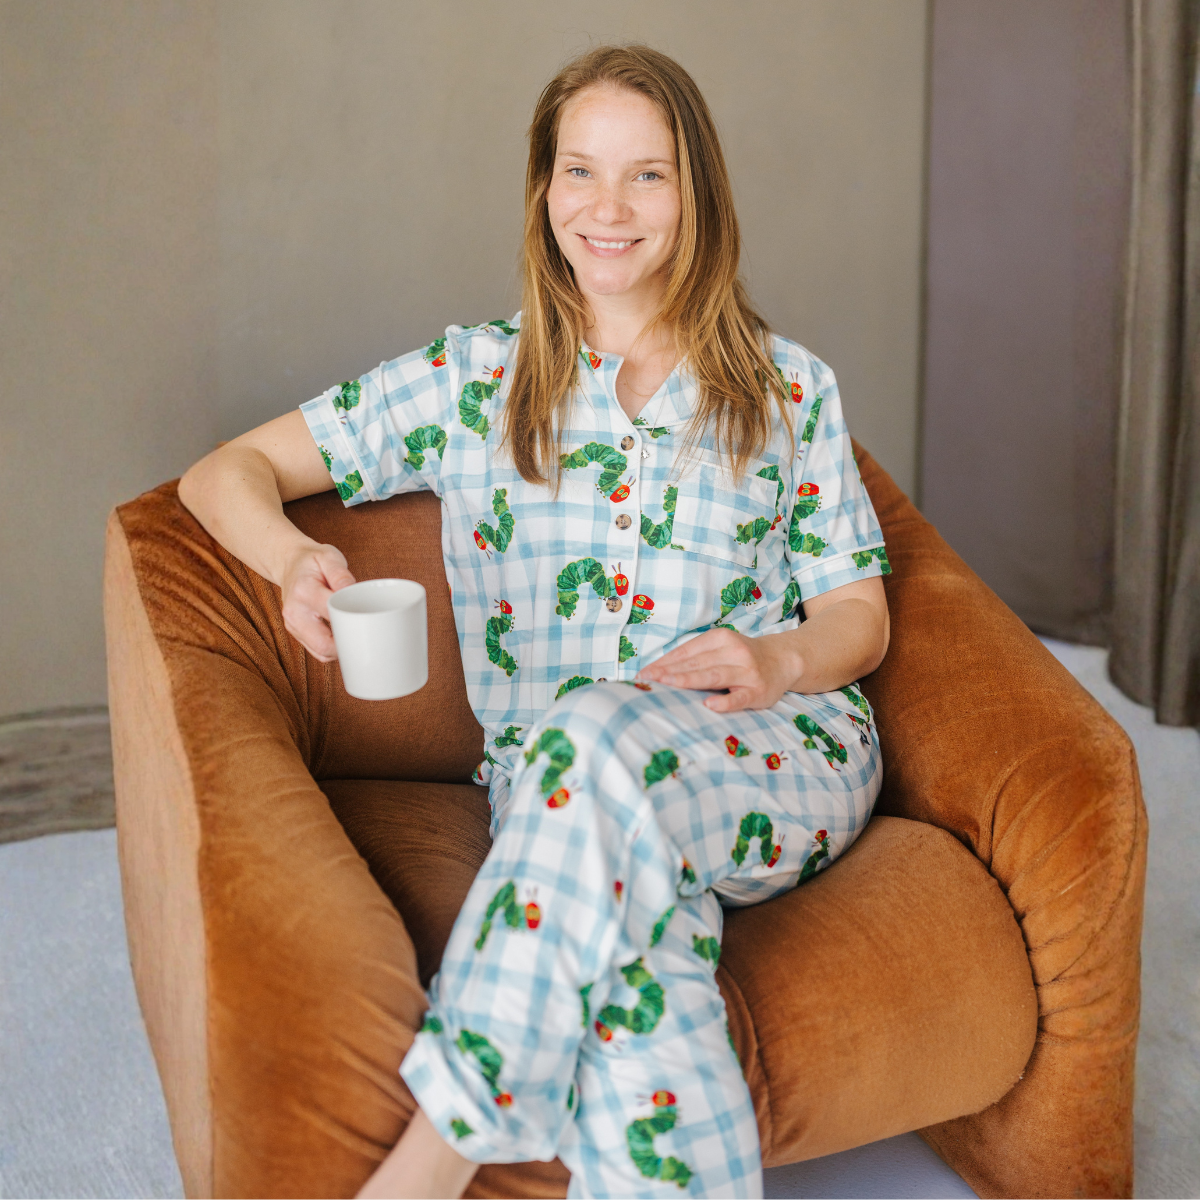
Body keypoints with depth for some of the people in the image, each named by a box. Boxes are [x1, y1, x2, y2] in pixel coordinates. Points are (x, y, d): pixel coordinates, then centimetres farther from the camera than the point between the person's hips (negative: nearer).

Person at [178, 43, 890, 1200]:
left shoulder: (788, 387, 12)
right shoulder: (470, 379, 10)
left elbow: (860, 613, 13)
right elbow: (225, 473, 11)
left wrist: (779, 660, -11)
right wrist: (293, 557, -13)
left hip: (781, 759, 0)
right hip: (558, 788, 0)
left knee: (593, 738, -36)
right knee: (634, 960, -37)